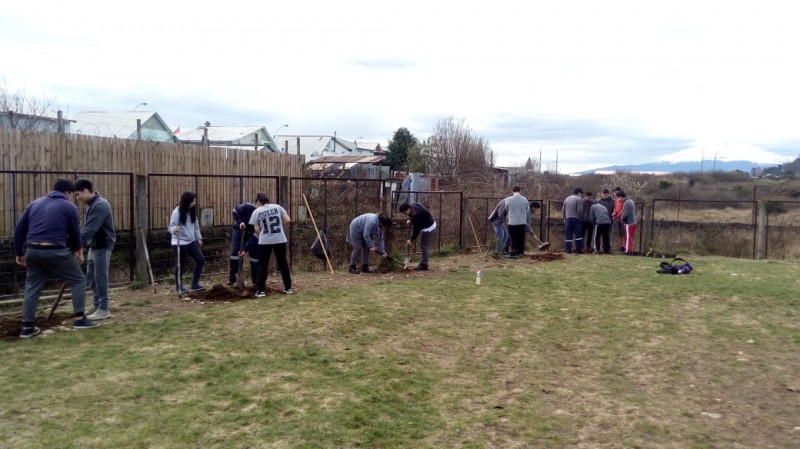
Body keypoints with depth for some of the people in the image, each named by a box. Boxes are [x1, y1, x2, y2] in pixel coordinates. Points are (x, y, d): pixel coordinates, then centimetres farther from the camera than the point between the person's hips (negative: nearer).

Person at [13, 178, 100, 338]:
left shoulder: (35, 204, 17)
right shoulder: (69, 207, 3)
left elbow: (19, 229, 16)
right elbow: (75, 232, 10)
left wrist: (19, 252, 23)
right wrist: (78, 250, 29)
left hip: (32, 250, 5)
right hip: (55, 251, -5)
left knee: (32, 287, 14)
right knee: (78, 280, 8)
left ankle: (27, 327, 14)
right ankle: (80, 318, 3)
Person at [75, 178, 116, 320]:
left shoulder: (100, 205, -22)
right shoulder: (90, 205, 10)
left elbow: (90, 229, -28)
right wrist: (81, 244, 8)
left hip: (103, 246, -10)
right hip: (93, 246, 10)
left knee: (100, 278, -4)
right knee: (91, 278, 13)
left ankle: (103, 310, 4)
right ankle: (97, 307, 21)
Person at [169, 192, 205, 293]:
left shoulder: (192, 212, 6)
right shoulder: (177, 212, -14)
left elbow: (196, 226, 16)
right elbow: (171, 226, -17)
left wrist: (198, 238, 16)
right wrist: (175, 229, -39)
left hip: (191, 241, 7)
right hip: (179, 243, -7)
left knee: (200, 260, -1)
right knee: (181, 264, 3)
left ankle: (195, 284, 7)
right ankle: (179, 286, 19)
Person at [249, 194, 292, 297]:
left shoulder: (256, 211, -1)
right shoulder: (277, 207, 3)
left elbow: (257, 230, -1)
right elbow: (288, 220, -1)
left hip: (265, 241, -2)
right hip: (280, 240, 2)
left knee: (263, 266, 8)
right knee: (283, 264, 13)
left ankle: (261, 290, 4)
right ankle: (288, 288, 18)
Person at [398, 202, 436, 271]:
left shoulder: (415, 215, -32)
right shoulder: (412, 205, -4)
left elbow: (416, 229, -25)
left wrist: (411, 240, -15)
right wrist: (410, 220, 6)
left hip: (428, 227, -10)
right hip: (430, 224, 10)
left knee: (424, 246, -6)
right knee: (425, 245, 15)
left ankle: (424, 265, -1)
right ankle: (423, 262, 22)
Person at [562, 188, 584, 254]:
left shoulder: (567, 199, 16)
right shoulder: (579, 199, -5)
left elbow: (563, 210, 18)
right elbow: (580, 210, -12)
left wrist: (564, 218, 24)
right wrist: (581, 218, 2)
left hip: (568, 219, 5)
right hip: (576, 219, -5)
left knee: (568, 235, 5)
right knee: (578, 235, 1)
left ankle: (568, 250, 3)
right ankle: (579, 250, 1)